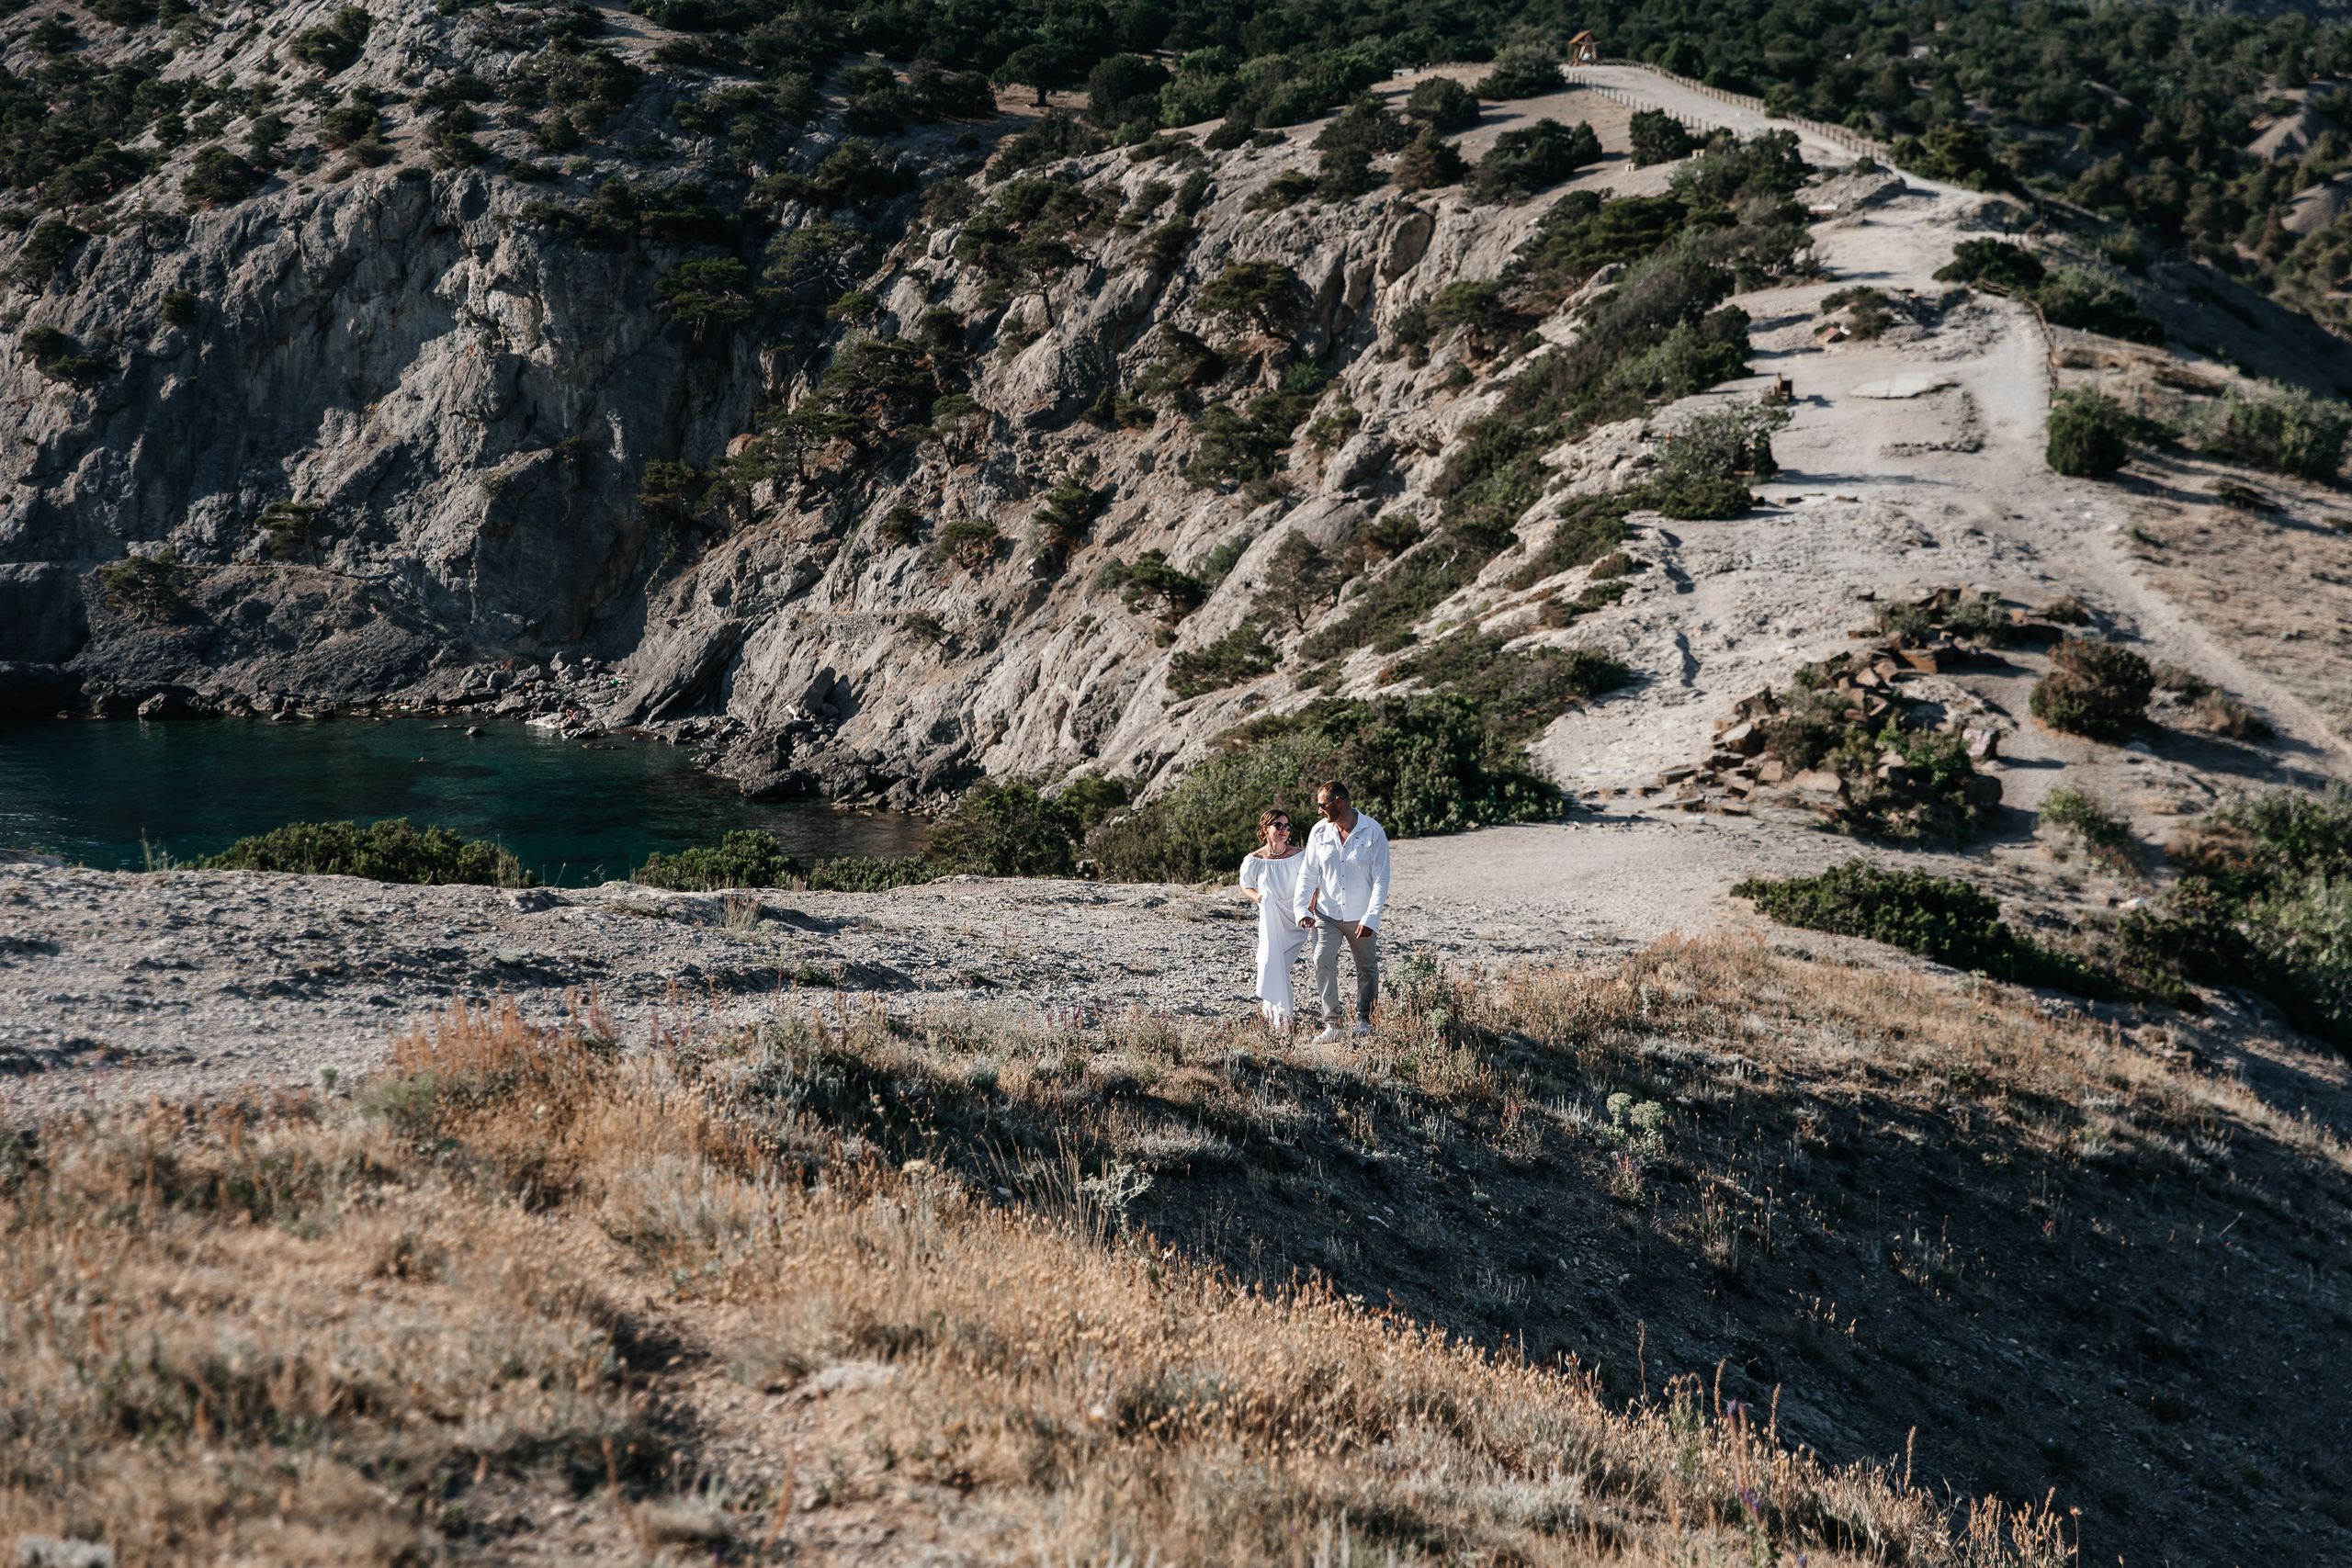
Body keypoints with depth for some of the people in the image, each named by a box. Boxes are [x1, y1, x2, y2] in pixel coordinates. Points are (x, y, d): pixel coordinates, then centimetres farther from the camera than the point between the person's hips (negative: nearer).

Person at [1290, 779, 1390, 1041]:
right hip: (1326, 914, 2)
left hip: (1361, 918, -2)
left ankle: (1365, 1020, 27)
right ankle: (1332, 1024, -10)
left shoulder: (1373, 832, -11)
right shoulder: (1319, 832, -2)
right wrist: (1301, 909, -9)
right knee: (1323, 963, -13)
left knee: (1367, 969, 9)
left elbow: (1381, 879, -10)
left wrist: (1370, 918, -17)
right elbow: (1308, 874, 3)